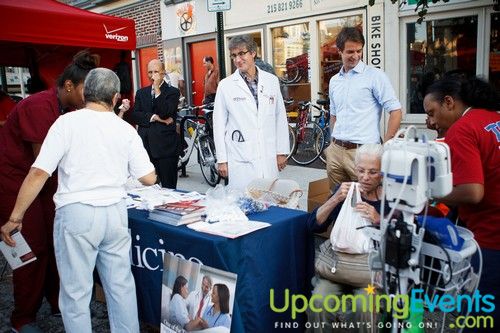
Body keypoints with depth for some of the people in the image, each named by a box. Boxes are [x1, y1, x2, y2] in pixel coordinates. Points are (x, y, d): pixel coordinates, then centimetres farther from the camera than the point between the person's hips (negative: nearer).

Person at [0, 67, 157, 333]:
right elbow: (148, 178, 4)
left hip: (77, 213, -3)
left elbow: (38, 173, -10)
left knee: (75, 293, 9)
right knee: (121, 285, 16)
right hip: (115, 212, 4)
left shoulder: (67, 122, -5)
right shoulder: (126, 129, 4)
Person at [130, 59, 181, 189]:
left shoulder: (172, 92, 4)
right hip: (145, 146, 4)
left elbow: (166, 113, -12)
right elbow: (134, 116, 5)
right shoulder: (141, 93, 18)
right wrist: (153, 117, -9)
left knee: (168, 188, -1)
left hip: (165, 147, -3)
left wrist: (157, 89, -10)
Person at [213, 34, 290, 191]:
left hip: (269, 159, 2)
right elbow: (219, 124, 1)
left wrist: (282, 151, 7)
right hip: (240, 160, -2)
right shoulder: (225, 85, -1)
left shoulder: (272, 81, 6)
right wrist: (222, 159, 0)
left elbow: (280, 118, 9)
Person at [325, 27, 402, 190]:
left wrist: (385, 147, -10)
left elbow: (395, 111, -7)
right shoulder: (334, 81, 14)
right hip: (335, 151, 5)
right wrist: (333, 145, 15)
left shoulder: (375, 75, -5)